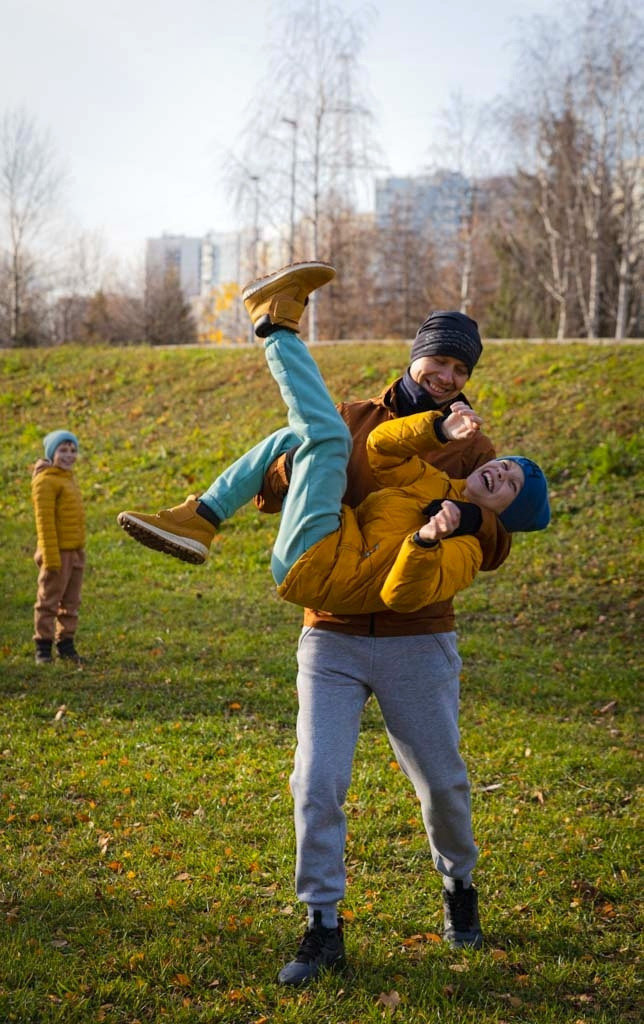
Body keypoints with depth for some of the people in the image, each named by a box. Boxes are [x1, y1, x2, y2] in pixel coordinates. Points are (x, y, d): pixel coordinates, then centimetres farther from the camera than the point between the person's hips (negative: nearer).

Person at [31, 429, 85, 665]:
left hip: (76, 552, 8)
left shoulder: (69, 478, 15)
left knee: (71, 603, 12)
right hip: (58, 552, -8)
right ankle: (43, 648, 7)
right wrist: (51, 557, -20)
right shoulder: (46, 481, -11)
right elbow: (44, 521, -16)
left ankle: (66, 645, 20)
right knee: (48, 602, 0)